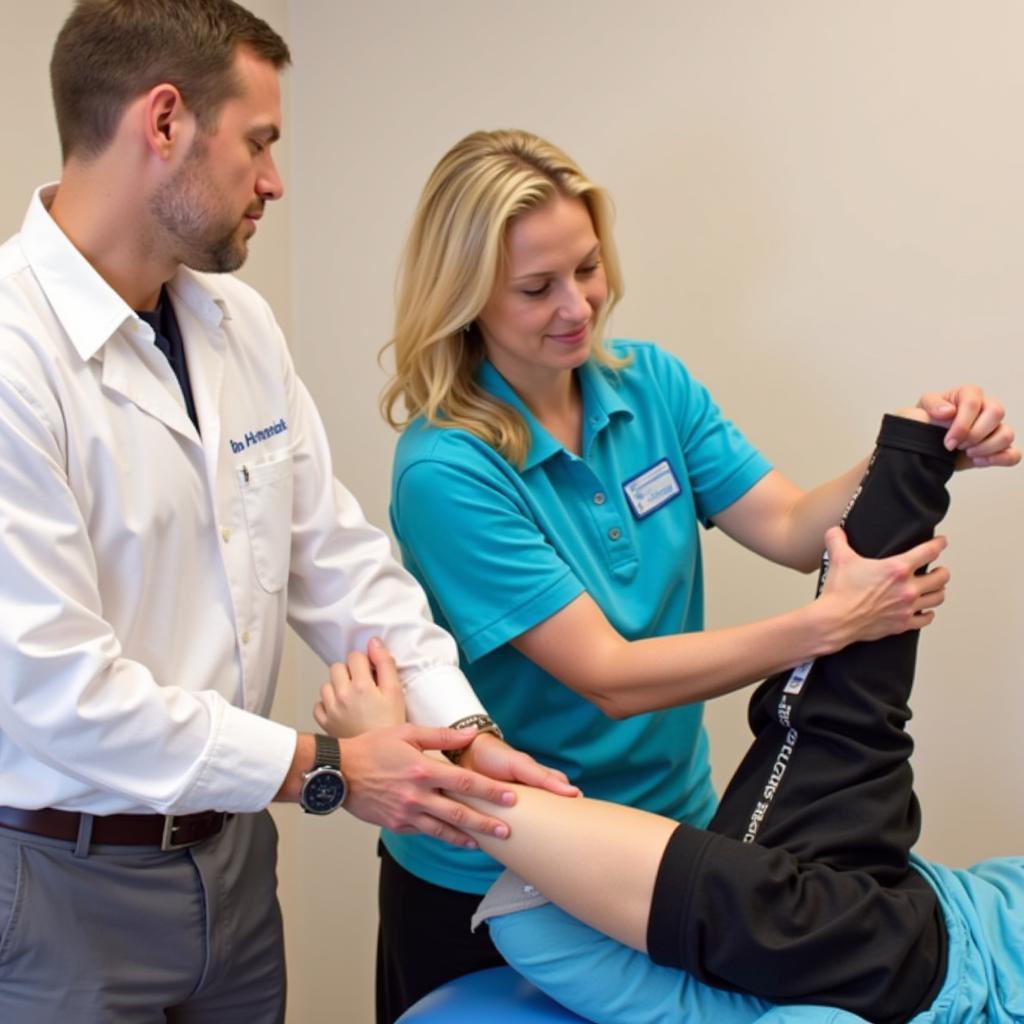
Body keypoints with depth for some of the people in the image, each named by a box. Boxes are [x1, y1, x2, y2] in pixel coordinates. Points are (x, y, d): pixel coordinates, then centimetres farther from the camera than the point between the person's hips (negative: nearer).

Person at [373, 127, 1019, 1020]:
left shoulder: (651, 385, -4)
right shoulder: (445, 472, -25)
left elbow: (792, 529, -7)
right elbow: (610, 677, -27)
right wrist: (830, 624, -30)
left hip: (674, 822, 6)